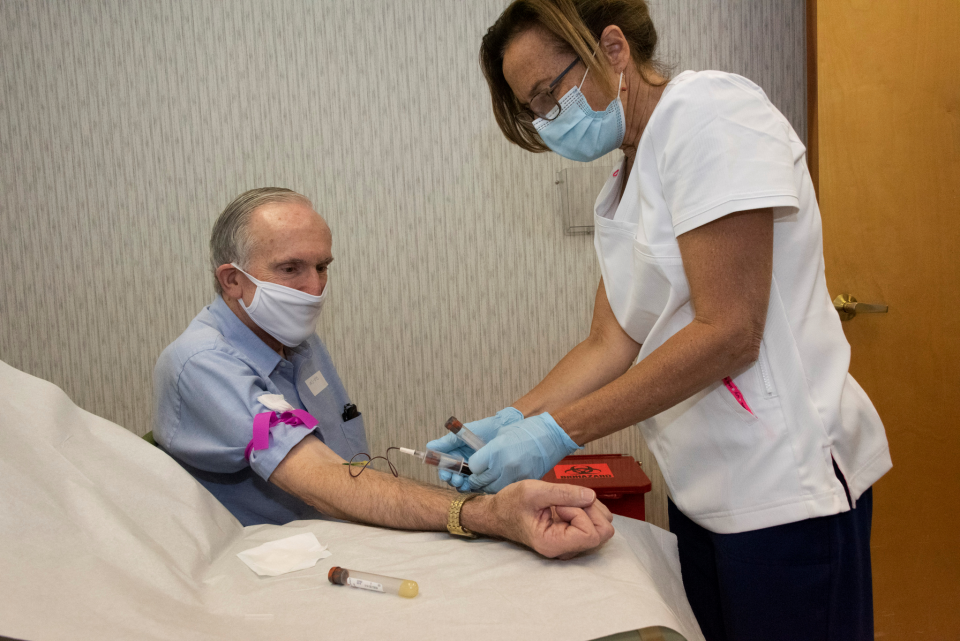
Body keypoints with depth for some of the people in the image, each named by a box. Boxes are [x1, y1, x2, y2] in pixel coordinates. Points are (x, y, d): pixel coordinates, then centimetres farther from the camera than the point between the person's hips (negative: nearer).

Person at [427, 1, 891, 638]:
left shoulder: (711, 110, -14)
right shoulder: (623, 189, 13)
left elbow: (728, 334, -21)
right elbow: (610, 346, 9)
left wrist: (559, 431, -19)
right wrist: (513, 420, -6)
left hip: (784, 483, -8)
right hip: (703, 490, 8)